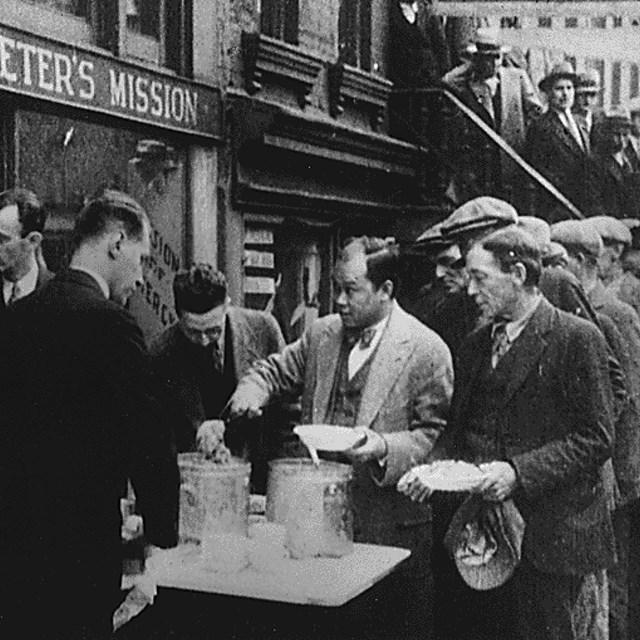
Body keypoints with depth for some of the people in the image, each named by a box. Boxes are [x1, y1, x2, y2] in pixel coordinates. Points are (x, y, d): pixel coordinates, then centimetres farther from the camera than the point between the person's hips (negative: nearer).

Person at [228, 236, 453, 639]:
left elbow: (436, 435, -9)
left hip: (391, 528, -4)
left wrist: (383, 447, -25)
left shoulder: (426, 350, -9)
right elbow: (276, 369, 19)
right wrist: (251, 391, -2)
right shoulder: (322, 335, 8)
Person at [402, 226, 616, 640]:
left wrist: (519, 471, -21)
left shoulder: (578, 338, -9)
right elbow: (458, 429, 16)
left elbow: (597, 438, -12)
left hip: (557, 537, -6)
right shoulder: (476, 345, 12)